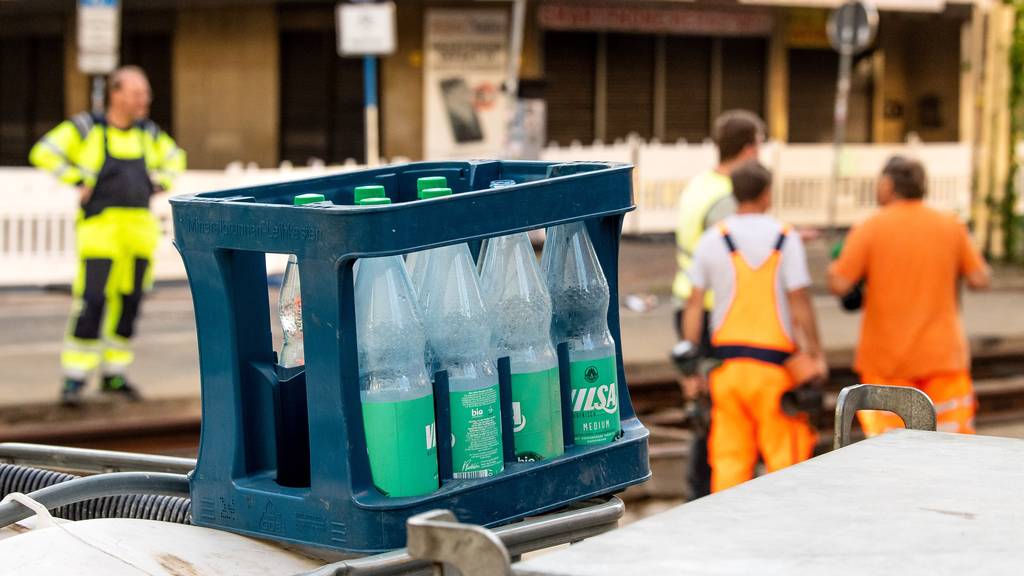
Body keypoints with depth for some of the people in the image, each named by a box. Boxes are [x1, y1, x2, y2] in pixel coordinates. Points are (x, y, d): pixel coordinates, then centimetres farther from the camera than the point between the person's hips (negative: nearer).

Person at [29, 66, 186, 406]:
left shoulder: (147, 133, 12)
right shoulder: (87, 128, -3)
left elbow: (174, 159, 28)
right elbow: (44, 153, -4)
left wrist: (156, 185, 12)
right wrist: (80, 182, -7)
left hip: (140, 228, 5)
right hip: (101, 224, -5)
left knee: (129, 301, 7)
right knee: (91, 299, -11)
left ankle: (114, 374, 19)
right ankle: (74, 378, -6)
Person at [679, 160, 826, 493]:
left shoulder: (712, 240, 4)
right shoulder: (785, 239, -4)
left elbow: (694, 305, 4)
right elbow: (800, 303, -7)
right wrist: (816, 355, 0)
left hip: (726, 360, 3)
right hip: (774, 361, -3)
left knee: (728, 456, 5)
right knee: (784, 454, 2)